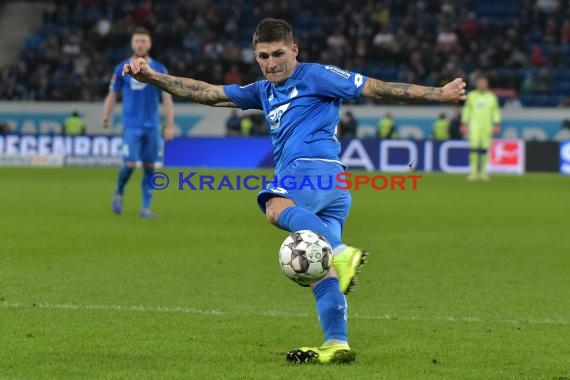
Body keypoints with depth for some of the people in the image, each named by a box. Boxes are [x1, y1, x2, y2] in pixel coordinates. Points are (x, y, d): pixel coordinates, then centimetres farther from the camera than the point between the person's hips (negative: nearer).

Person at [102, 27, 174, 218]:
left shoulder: (159, 69, 3)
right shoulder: (122, 68, 3)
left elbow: (167, 97, 2)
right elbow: (112, 95, 8)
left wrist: (170, 124, -7)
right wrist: (106, 116, -6)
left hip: (152, 126, 2)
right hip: (131, 125, -2)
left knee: (149, 167, 2)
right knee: (130, 164, -13)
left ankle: (146, 207, 9)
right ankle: (119, 193, 14)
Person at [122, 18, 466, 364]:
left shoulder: (315, 76, 6)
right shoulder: (264, 92, 28)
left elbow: (376, 88, 5)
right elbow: (208, 93, 27)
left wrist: (437, 94, 2)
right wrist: (152, 77, 21)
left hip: (315, 165, -8)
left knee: (277, 208, -37)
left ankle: (342, 253, -48)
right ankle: (337, 345, -5)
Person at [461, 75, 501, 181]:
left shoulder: (492, 96, 7)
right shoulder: (471, 96, 7)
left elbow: (496, 111, 9)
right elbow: (466, 110, 10)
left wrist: (496, 125, 1)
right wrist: (464, 124, 4)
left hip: (487, 127, 1)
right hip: (474, 125, -1)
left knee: (485, 148, 0)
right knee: (473, 147, -11)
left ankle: (483, 171, 7)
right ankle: (474, 171, -9)